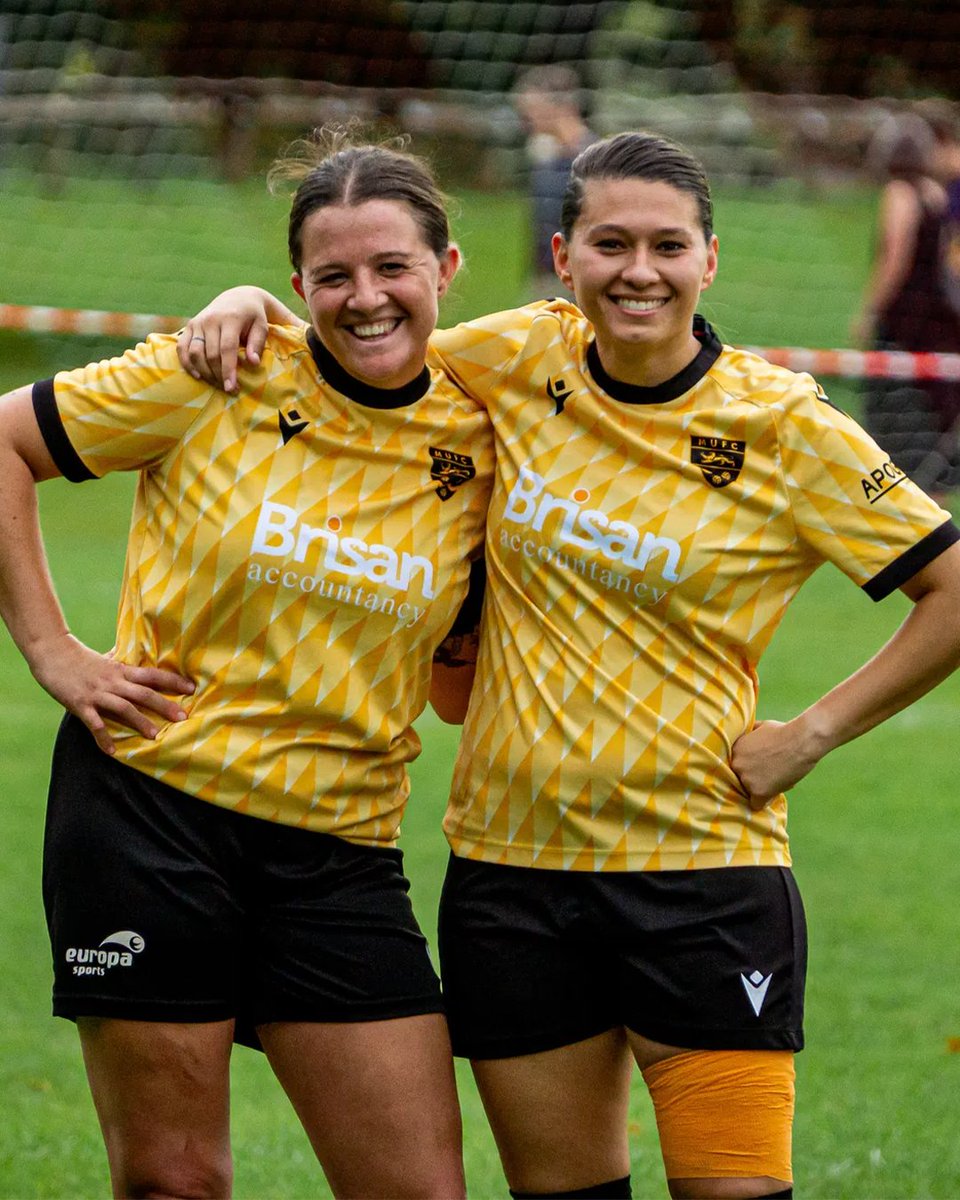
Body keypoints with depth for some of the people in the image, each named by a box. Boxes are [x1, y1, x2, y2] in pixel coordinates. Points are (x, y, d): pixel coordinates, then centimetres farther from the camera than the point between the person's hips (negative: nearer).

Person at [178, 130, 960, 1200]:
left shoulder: (783, 427, -7)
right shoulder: (522, 361, 1)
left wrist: (814, 732, -7)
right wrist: (248, 302, 0)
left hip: (701, 869, -3)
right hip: (512, 861, 3)